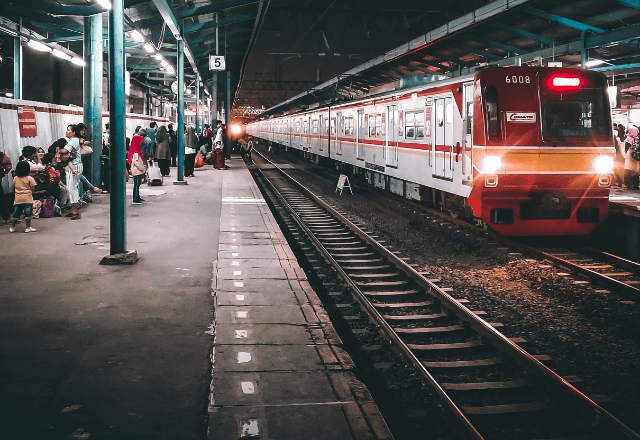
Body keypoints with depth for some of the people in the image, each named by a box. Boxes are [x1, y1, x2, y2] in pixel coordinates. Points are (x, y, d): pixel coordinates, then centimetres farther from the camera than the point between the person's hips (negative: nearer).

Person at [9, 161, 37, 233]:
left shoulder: (15, 178, 4)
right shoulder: (29, 178, -8)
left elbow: (13, 185, 18)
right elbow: (32, 188, -8)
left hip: (17, 199, 4)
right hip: (27, 199, -4)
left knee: (16, 213, 13)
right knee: (28, 214, 0)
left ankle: (12, 227, 21)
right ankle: (28, 227, -1)